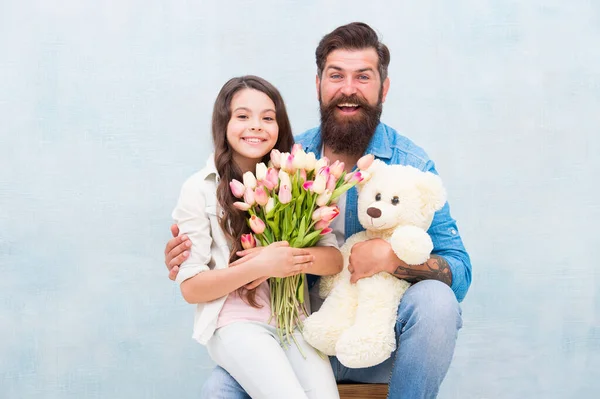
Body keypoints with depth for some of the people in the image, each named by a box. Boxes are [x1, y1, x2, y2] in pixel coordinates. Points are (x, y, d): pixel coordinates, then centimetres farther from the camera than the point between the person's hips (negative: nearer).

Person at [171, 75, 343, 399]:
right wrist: (259, 266, -17)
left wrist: (289, 258, -17)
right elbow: (191, 288, -4)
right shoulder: (201, 190, -2)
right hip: (235, 323, -3)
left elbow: (334, 260, 4)